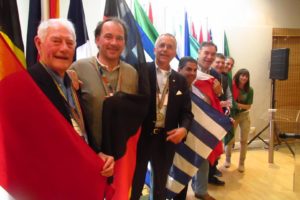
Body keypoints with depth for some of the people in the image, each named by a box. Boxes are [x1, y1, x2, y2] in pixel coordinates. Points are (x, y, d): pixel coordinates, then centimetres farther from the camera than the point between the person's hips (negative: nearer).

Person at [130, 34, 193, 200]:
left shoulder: (180, 80, 7)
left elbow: (186, 111, 4)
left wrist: (183, 129, -13)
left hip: (166, 139, 4)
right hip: (140, 137, -3)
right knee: (134, 185, 13)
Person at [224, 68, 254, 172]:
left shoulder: (249, 90, -10)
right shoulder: (231, 87, -13)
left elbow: (249, 106, -7)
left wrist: (239, 105, -21)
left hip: (244, 116, 1)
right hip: (232, 116, -1)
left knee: (243, 140, 5)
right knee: (230, 139, 5)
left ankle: (241, 163, 20)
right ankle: (228, 159, 29)